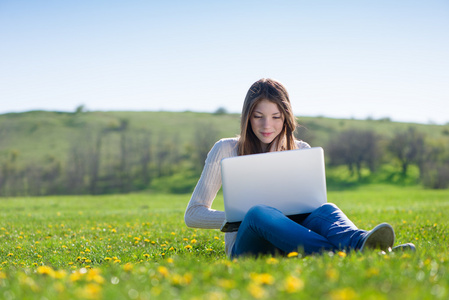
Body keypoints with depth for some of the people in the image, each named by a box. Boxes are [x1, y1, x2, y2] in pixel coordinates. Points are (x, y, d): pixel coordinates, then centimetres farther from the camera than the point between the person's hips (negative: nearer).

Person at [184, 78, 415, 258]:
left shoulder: (302, 151, 15)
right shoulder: (225, 150, 6)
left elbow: (312, 203, 13)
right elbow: (193, 214, 3)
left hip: (290, 242, 3)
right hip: (246, 245, -2)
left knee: (325, 210, -30)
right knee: (258, 213, -37)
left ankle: (362, 244, -65)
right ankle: (342, 255, -59)